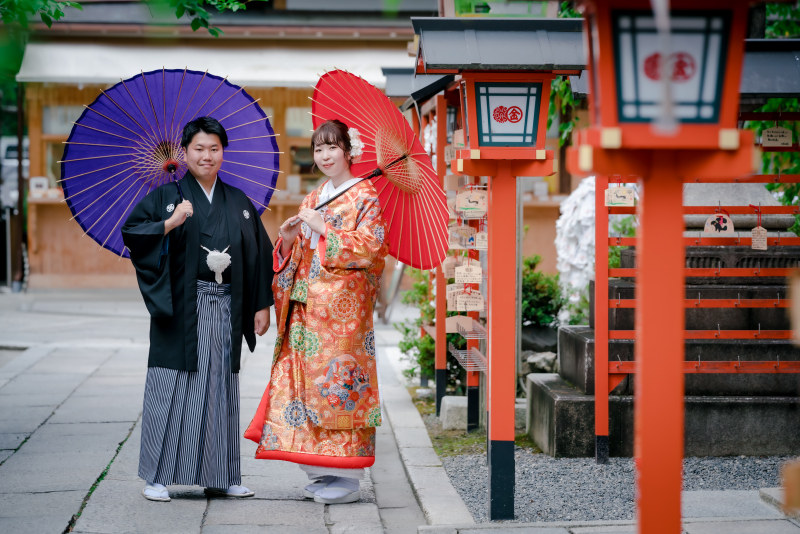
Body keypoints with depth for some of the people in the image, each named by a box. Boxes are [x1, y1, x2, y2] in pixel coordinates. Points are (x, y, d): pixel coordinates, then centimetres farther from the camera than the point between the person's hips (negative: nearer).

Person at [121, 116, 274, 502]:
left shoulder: (239, 203, 13)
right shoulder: (167, 196, 3)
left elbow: (259, 253, 14)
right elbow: (131, 232, -8)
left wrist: (262, 305, 8)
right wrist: (170, 223, -22)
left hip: (225, 309, 4)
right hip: (181, 308, -3)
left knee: (220, 388, 7)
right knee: (172, 387, -4)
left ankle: (220, 476, 14)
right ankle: (157, 476, 3)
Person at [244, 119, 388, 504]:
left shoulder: (364, 195, -1)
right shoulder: (314, 199, 19)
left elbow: (369, 246, -13)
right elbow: (295, 256, 20)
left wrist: (324, 228, -14)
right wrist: (288, 238, -1)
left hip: (343, 304, -7)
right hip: (308, 305, 7)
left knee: (337, 376, -9)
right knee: (308, 376, 3)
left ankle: (347, 478, -3)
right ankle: (322, 472, 12)